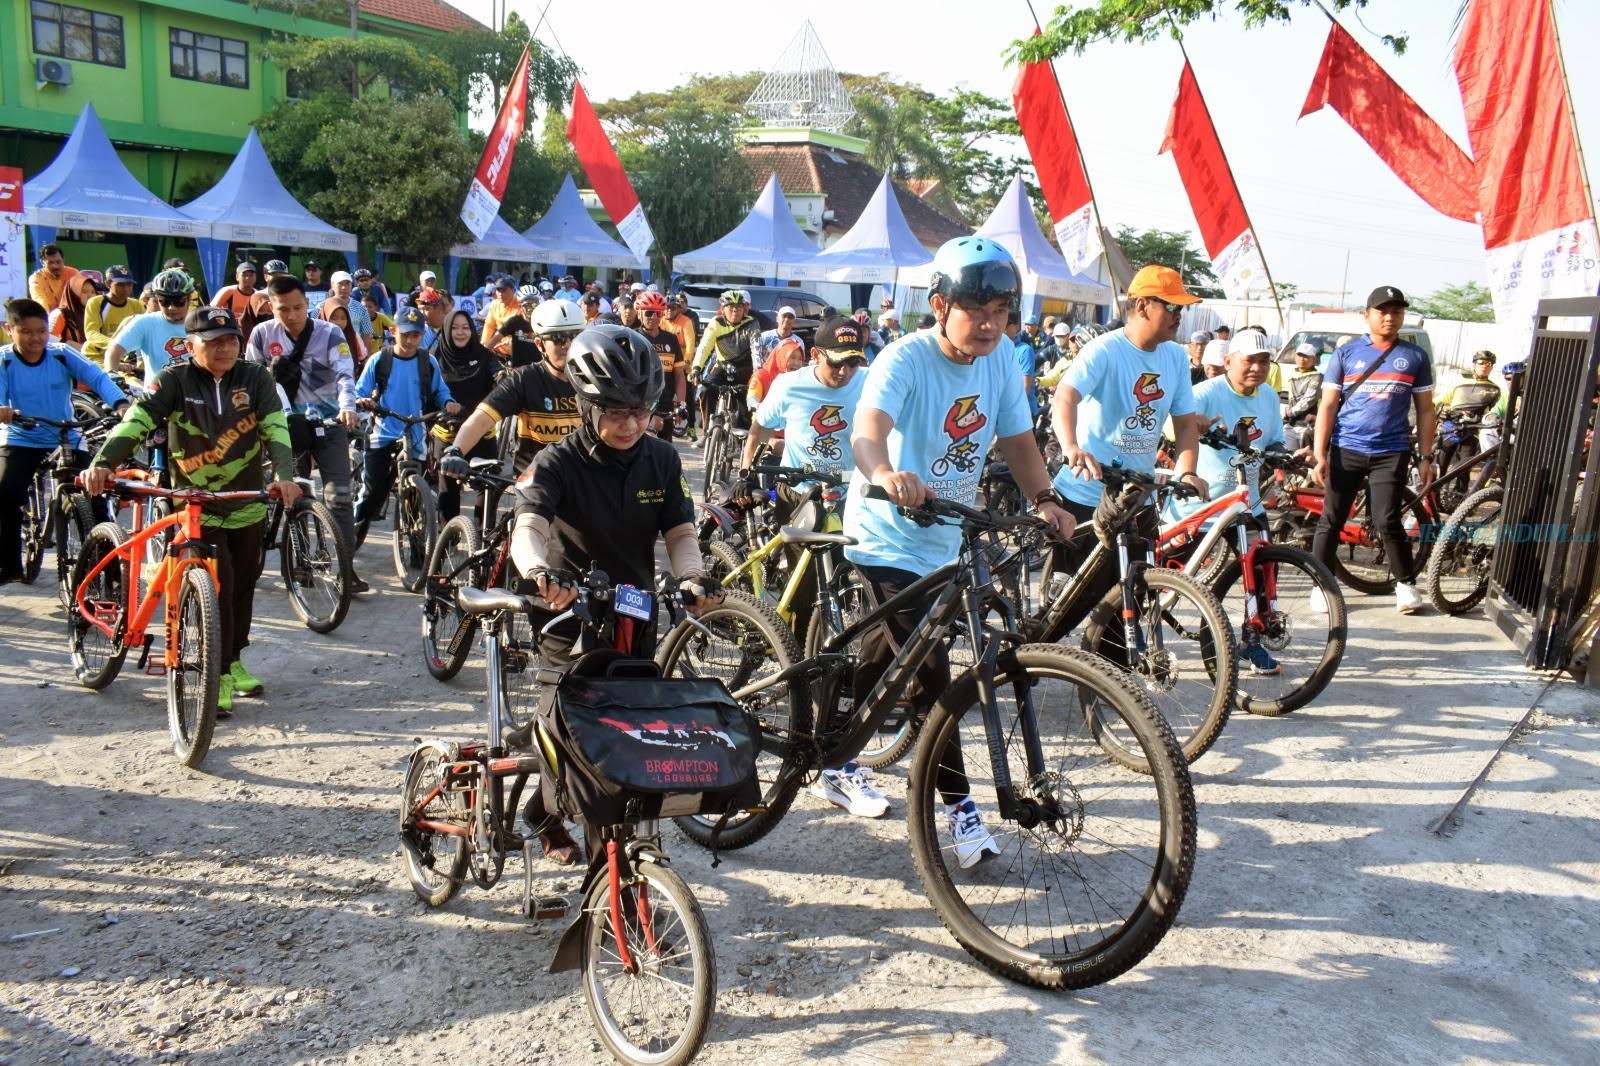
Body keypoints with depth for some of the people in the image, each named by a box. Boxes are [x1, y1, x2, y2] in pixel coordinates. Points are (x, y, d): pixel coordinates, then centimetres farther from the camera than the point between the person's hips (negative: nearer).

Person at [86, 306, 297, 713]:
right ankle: (219, 676, 2)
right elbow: (137, 421, -22)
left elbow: (276, 429, -15)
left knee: (243, 584, 14)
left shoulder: (255, 378, -5)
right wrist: (103, 464, -39)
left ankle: (234, 661, 33)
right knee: (218, 586, -10)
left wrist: (285, 477, -32)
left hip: (248, 503, 3)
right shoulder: (175, 379, -10)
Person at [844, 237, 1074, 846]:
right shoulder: (906, 359, -22)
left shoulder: (1002, 358, -4)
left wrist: (1044, 498, -18)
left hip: (945, 539, 7)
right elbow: (868, 424, -40)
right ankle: (957, 802, 3)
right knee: (929, 671, -11)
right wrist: (884, 473, -62)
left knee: (885, 658, 20)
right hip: (888, 537, -7)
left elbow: (1017, 437, 0)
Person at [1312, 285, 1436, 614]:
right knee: (1331, 520, 2)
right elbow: (1328, 406, 3)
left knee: (1387, 522, -7)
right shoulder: (1346, 354, 5)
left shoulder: (1415, 357, 8)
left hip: (1391, 452, 0)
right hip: (1346, 450, 0)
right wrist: (1320, 456, -4)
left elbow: (1425, 410, 11)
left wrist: (1426, 458, 4)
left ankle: (1406, 584, 10)